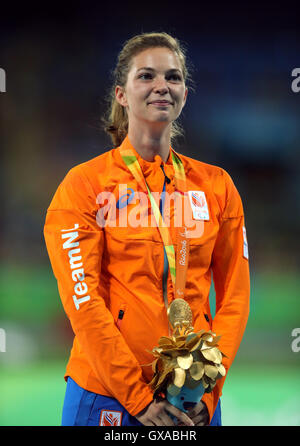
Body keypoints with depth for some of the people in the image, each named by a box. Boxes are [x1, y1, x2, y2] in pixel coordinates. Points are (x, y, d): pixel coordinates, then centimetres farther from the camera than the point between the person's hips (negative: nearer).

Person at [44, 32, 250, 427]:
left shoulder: (216, 186, 7)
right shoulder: (85, 184, -3)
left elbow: (234, 294, 5)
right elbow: (82, 298, -10)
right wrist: (137, 397, -15)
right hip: (107, 396, -3)